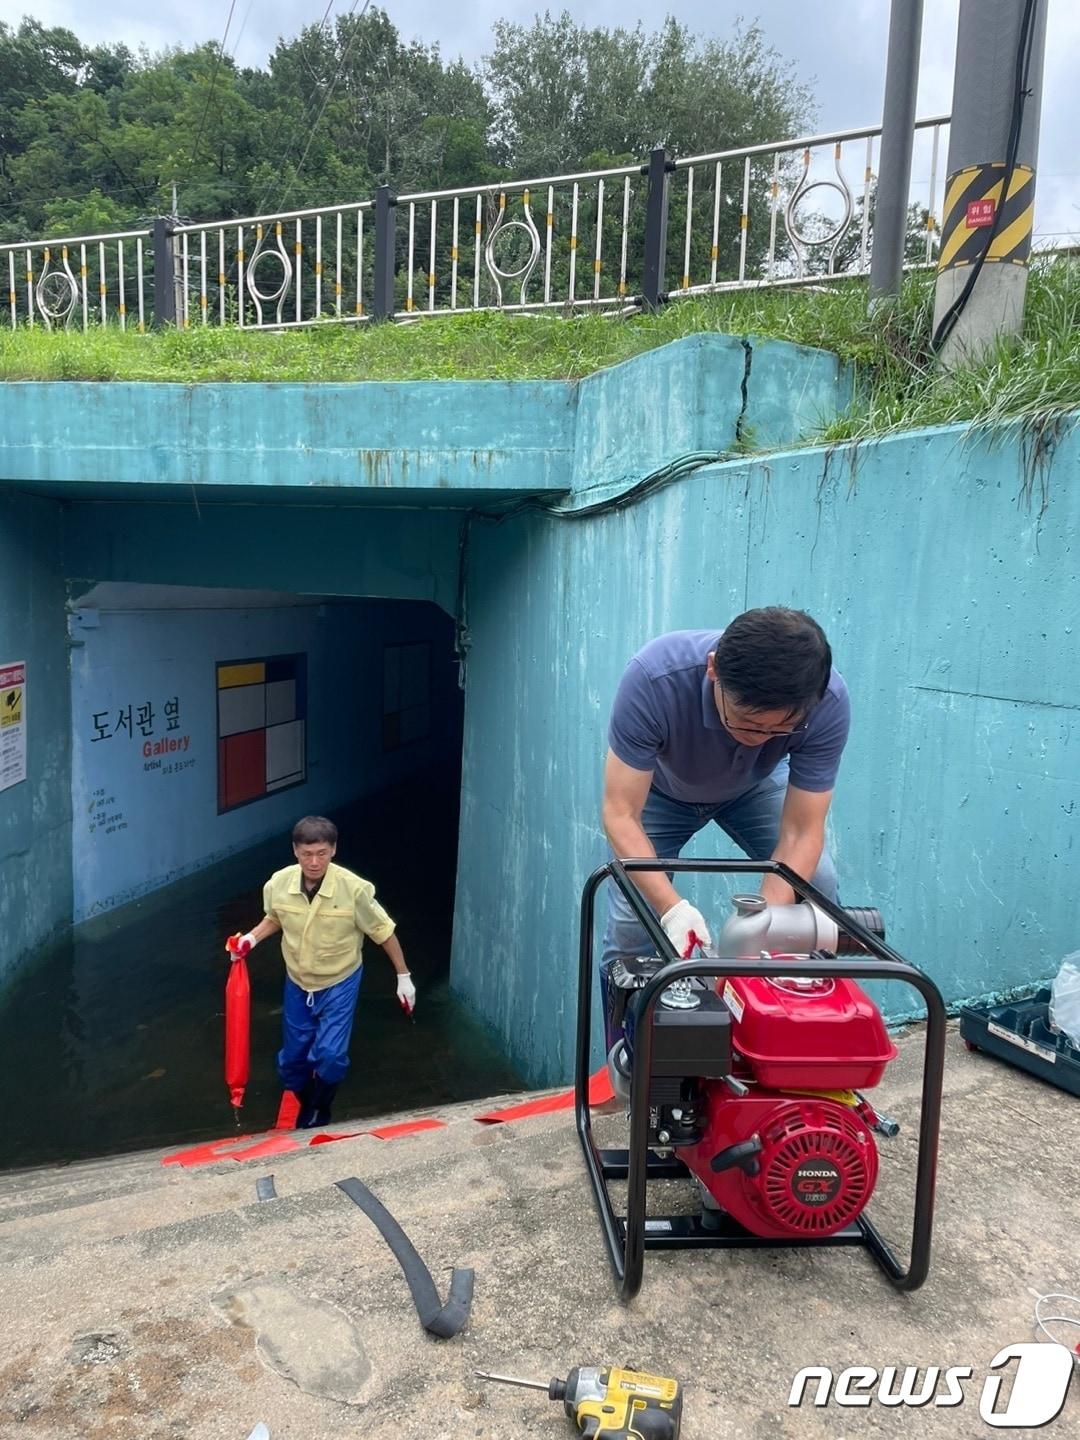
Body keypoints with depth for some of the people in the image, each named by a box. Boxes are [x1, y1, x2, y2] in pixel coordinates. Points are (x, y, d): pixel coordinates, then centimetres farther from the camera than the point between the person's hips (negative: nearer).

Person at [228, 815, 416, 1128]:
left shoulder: (354, 888, -28)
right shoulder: (278, 884, -19)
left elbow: (383, 932, -13)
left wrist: (404, 976, -7)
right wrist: (251, 938, -11)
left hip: (339, 983, -3)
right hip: (297, 983, 3)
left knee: (329, 1055, -10)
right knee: (292, 1057, 13)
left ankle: (318, 1112, 20)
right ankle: (306, 1103, 43)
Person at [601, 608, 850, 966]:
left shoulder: (828, 702, -34)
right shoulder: (653, 679, -40)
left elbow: (801, 833, -27)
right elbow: (621, 814, -34)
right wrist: (673, 909, -46)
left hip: (756, 786, 2)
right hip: (660, 787, -1)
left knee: (817, 884, -16)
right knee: (631, 925, -13)